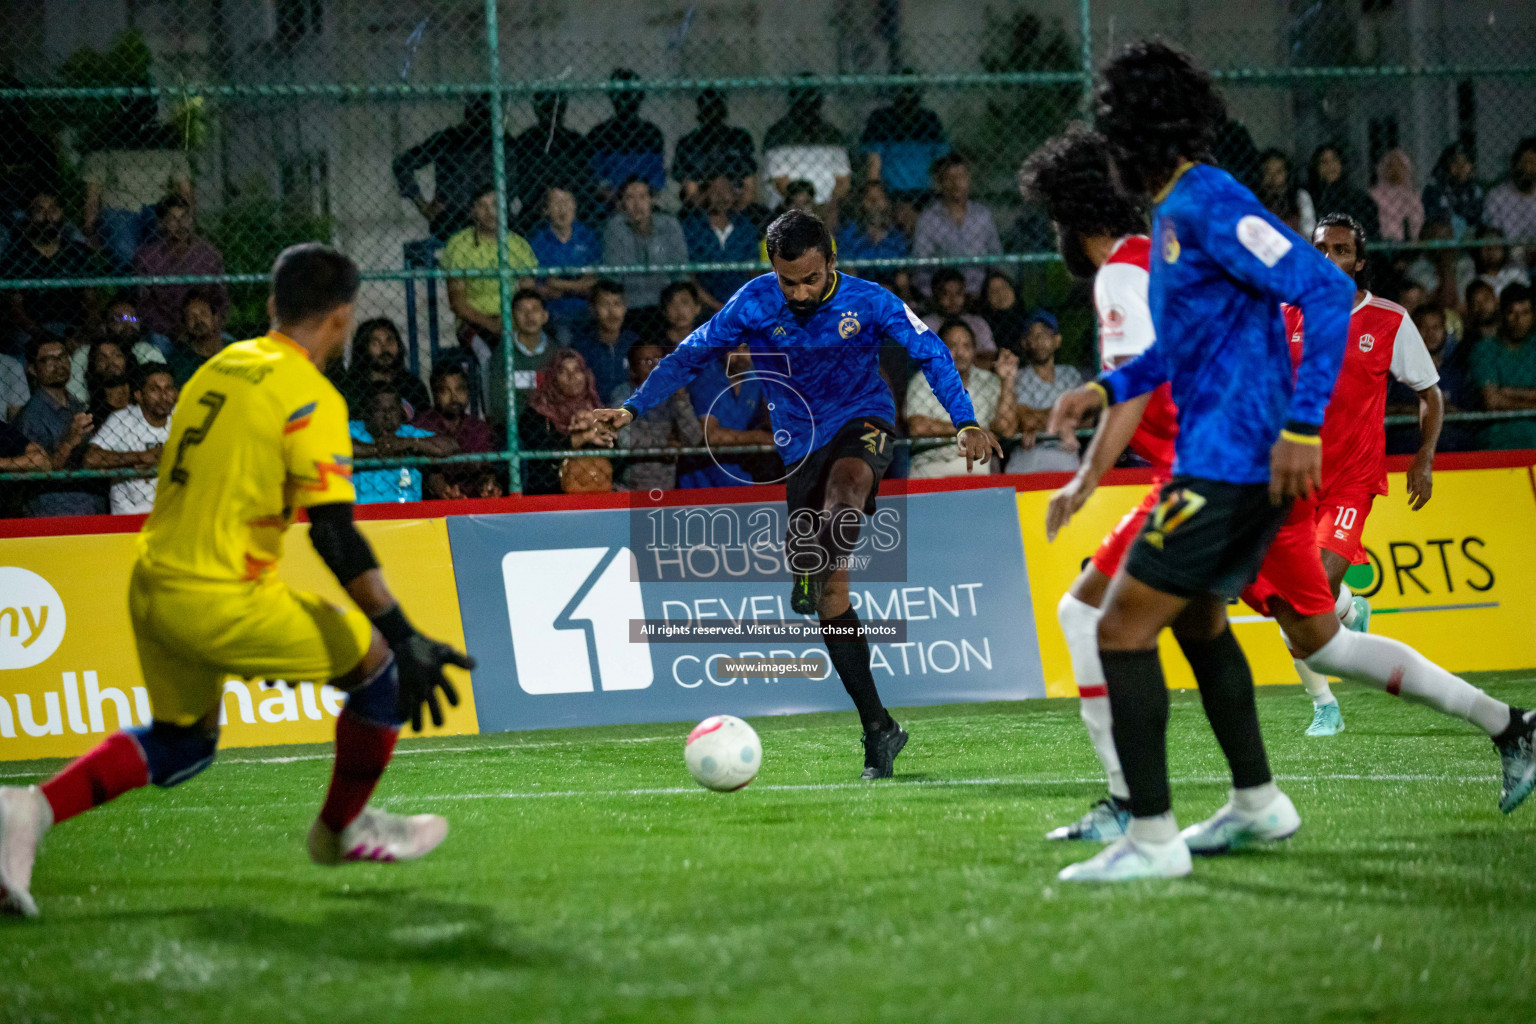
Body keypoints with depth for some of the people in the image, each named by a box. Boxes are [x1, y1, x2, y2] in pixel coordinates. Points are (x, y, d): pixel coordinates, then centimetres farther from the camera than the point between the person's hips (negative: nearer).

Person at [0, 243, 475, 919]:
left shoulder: (221, 368, 15)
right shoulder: (310, 398, -10)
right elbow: (333, 533, -17)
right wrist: (405, 636, -17)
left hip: (151, 588, 8)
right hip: (220, 602, -8)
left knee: (183, 741, 25)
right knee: (378, 657, 8)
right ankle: (342, 828, 24)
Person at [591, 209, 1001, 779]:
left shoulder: (867, 302, -12)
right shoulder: (753, 305, -9)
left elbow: (930, 354, -11)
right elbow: (690, 357, -3)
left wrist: (965, 423, -24)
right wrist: (632, 410, -11)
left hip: (862, 423, -1)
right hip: (800, 445, 1)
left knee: (846, 482, -42)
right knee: (832, 601, -2)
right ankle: (878, 728, 2)